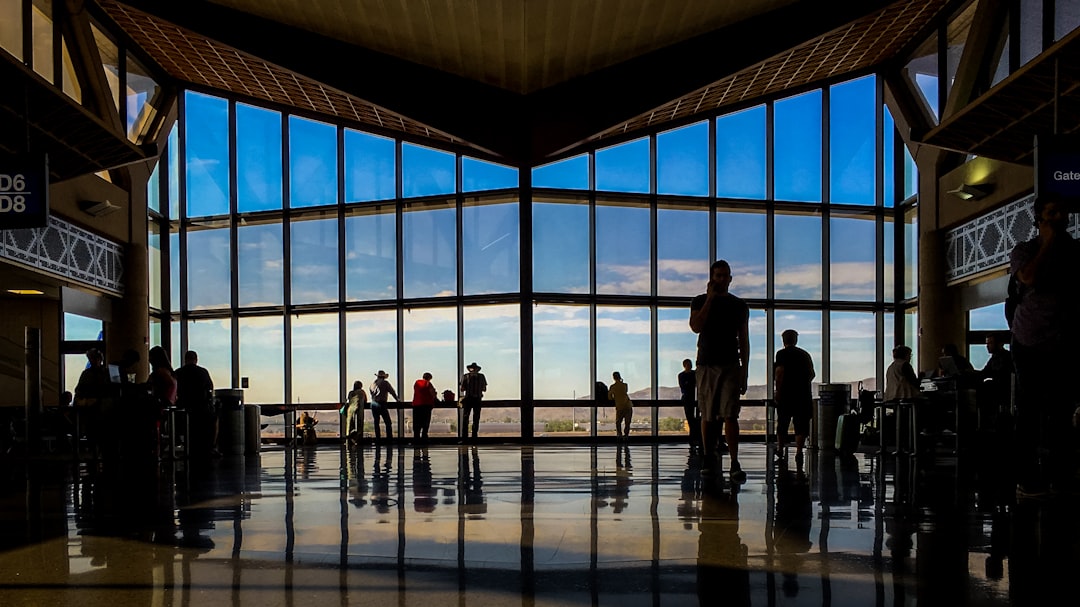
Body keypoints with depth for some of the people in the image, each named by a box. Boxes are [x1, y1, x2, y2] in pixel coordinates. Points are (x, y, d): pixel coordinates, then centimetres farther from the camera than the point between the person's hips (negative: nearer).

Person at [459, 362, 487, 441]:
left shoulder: (465, 376, -1)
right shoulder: (481, 376, 3)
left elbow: (462, 389, -5)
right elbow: (484, 389, 4)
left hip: (468, 399, -1)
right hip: (477, 399, 1)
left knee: (465, 418, 4)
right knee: (476, 419, 8)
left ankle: (464, 435, -4)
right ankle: (474, 436, 5)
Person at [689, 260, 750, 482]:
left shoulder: (739, 305, 10)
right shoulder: (700, 302, 7)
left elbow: (744, 340, 10)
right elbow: (696, 326, -12)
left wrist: (744, 372, 4)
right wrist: (710, 298, -11)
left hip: (731, 366, 0)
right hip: (706, 365, 1)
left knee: (730, 415, -10)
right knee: (707, 416, 5)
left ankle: (735, 464, -14)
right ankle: (708, 457, 16)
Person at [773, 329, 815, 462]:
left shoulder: (781, 353, -2)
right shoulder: (805, 354, 12)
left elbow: (780, 372, -13)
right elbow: (812, 374, 15)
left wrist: (777, 390, -10)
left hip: (786, 393, -3)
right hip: (804, 394, 3)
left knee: (782, 422, 11)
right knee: (801, 424, 2)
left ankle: (780, 449, 21)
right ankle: (799, 451, -7)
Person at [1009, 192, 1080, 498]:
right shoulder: (1024, 250, 3)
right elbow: (1029, 278, -17)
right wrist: (1048, 244, -10)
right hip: (1031, 342, -3)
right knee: (1030, 410, 0)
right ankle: (1027, 479, 3)